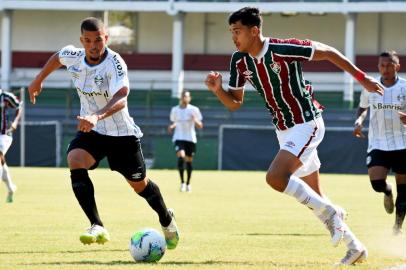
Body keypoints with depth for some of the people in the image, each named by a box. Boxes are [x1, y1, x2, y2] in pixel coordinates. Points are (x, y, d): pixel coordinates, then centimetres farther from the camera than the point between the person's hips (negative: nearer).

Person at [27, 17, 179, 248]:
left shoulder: (115, 63, -27)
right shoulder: (73, 56, -10)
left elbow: (121, 98, -43)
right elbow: (57, 58, 17)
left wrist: (97, 116, -59)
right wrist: (39, 80, 26)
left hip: (121, 133, -4)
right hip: (90, 132, 4)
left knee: (139, 184, 10)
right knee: (75, 161, -27)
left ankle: (167, 220, 42)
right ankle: (98, 228, -30)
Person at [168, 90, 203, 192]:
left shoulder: (194, 110, -2)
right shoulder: (175, 110, 5)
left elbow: (200, 126, 0)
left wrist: (195, 120, -21)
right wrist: (171, 126, -4)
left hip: (190, 139, 0)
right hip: (178, 138, 0)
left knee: (189, 161, 7)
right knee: (181, 157, -22)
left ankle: (188, 183, 24)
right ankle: (182, 182, -14)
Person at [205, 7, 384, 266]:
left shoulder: (282, 50, -21)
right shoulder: (239, 61, -1)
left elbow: (327, 52, -12)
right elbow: (235, 102, 8)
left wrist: (362, 77, -8)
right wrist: (218, 89, -13)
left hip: (306, 124, -8)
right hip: (284, 131, 8)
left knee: (275, 177, -26)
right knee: (313, 198, 11)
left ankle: (329, 213, -9)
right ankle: (355, 247, 22)